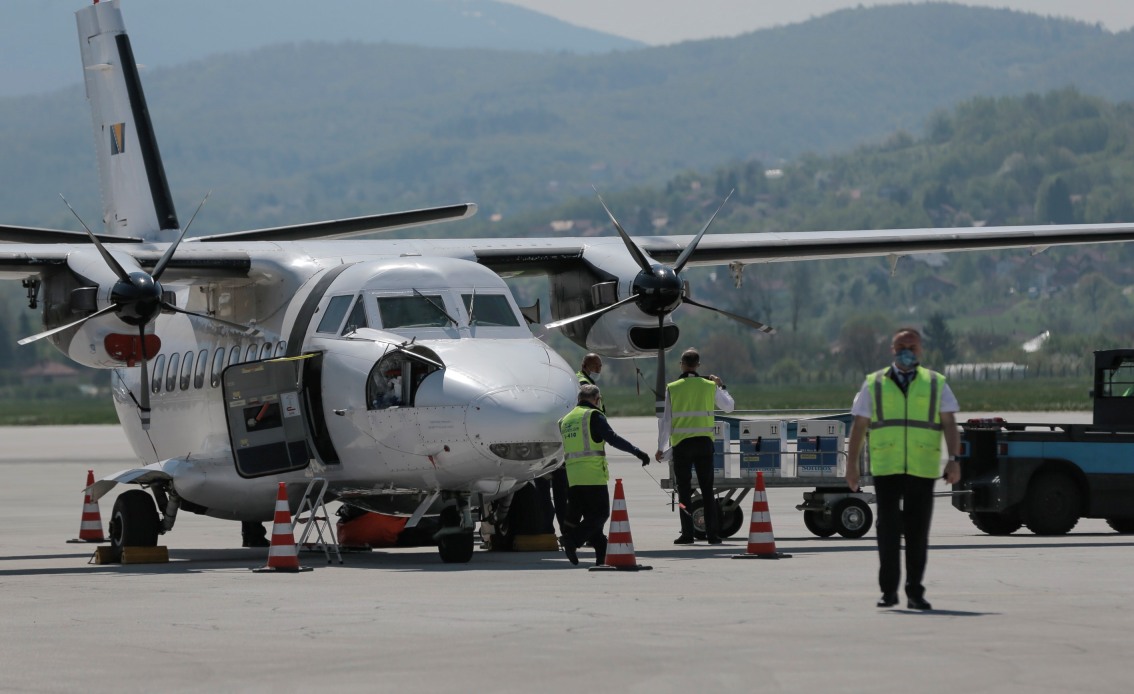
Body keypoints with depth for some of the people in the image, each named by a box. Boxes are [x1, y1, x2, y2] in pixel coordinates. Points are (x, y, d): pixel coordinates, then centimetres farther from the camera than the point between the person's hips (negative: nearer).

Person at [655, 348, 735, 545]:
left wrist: (661, 447, 4)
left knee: (684, 491, 3)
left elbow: (666, 420, -2)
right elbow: (729, 406, 15)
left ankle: (687, 534, -1)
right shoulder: (710, 387, 1)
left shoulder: (672, 388, -3)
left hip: (681, 443, -2)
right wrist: (721, 386, 29)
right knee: (707, 490, 7)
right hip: (704, 442, 2)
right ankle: (713, 534, 3)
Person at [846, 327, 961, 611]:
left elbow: (950, 425, 2)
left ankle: (915, 593, 9)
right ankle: (889, 590, 1)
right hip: (886, 469, 0)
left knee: (917, 532, 2)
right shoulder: (874, 385, 10)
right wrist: (851, 465, 4)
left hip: (922, 469, 0)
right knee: (888, 529, -5)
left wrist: (954, 459, -12)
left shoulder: (936, 385, 10)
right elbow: (859, 426, 10)